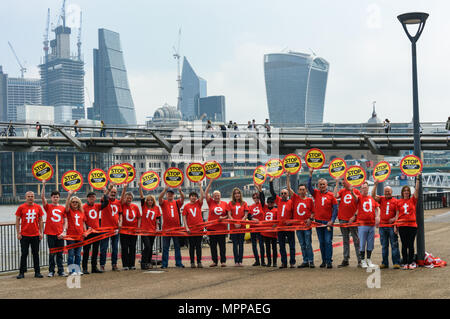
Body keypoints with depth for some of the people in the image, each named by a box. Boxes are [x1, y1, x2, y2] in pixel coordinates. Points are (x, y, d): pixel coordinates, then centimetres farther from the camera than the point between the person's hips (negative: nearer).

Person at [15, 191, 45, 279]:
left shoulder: (38, 207, 4)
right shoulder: (21, 207, -1)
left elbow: (40, 221, 9)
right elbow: (17, 221, 1)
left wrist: (41, 232, 4)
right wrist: (18, 233, -4)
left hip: (35, 235, 2)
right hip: (24, 235, -2)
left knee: (36, 254, 7)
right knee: (24, 254, 1)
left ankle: (37, 272, 13)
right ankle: (22, 272, 7)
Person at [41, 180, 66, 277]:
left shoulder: (63, 208, 7)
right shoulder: (48, 207, 2)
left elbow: (64, 221, 10)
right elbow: (42, 197, -12)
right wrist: (44, 185, -21)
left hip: (60, 234, 2)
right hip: (50, 233, -2)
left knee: (60, 253, 6)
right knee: (52, 253, 3)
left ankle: (61, 271, 11)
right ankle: (51, 271, 11)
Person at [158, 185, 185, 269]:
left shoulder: (177, 203, 8)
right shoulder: (163, 203, 5)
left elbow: (183, 198, -8)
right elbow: (159, 198, -15)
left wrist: (180, 191, -28)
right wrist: (165, 189, -29)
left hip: (176, 227, 1)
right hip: (166, 228, -1)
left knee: (177, 246, 7)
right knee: (165, 247, 4)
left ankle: (178, 263, 12)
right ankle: (164, 264, 7)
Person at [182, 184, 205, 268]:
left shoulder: (198, 204, 6)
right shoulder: (186, 206, 2)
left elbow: (203, 196, -9)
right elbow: (184, 217, 1)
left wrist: (200, 186, -10)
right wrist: (186, 227, -8)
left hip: (199, 227, 1)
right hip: (190, 228, -1)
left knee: (198, 246, 3)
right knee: (192, 246, 4)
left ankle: (199, 262, 6)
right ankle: (192, 262, 8)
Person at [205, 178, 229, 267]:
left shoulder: (224, 203, 6)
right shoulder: (211, 202, 4)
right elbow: (206, 193, -7)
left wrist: (224, 217, -11)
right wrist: (210, 183, -11)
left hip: (222, 227, 0)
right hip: (212, 227, 1)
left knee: (222, 245, 2)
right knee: (213, 245, 5)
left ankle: (223, 261, 7)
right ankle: (214, 261, 13)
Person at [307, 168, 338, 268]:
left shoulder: (331, 195, 2)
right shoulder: (316, 193, 8)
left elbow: (335, 209, 0)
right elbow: (309, 186, -7)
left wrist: (332, 220, -10)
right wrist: (310, 174, -15)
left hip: (328, 222, -3)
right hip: (318, 221, 3)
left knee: (328, 242, -6)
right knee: (321, 242, 7)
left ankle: (329, 261, -4)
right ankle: (324, 261, 13)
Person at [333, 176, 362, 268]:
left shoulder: (356, 191, 2)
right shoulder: (342, 191, 10)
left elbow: (359, 202, -9)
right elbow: (335, 195, -7)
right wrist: (337, 184, -6)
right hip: (343, 218, 4)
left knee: (356, 239, -2)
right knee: (345, 240, 9)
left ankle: (360, 260, 1)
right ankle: (345, 260, 13)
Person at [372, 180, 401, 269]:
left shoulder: (395, 201, 2)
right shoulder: (381, 199, 10)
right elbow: (373, 195, -3)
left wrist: (394, 219, -16)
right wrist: (375, 185, -9)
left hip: (392, 226, -3)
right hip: (382, 226, 3)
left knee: (394, 245, -3)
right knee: (384, 246, 9)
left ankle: (396, 263, -1)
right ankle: (384, 263, 15)